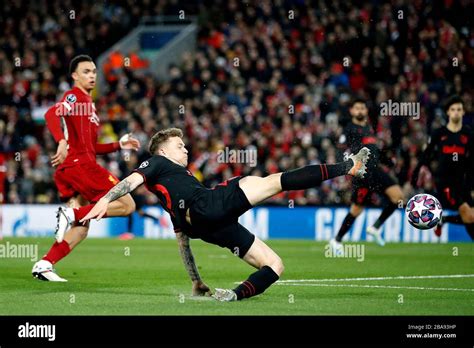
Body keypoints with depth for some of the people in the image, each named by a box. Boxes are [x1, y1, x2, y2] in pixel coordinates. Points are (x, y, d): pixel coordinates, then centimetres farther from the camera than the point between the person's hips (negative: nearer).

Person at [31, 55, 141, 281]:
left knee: (81, 228, 6)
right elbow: (51, 115, -23)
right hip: (80, 164, -9)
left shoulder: (87, 102, 27)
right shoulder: (75, 97, -2)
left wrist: (119, 145, 24)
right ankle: (71, 213, -16)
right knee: (127, 205, -9)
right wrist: (62, 141, -38)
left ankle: (44, 265, -2)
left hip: (69, 169, 9)